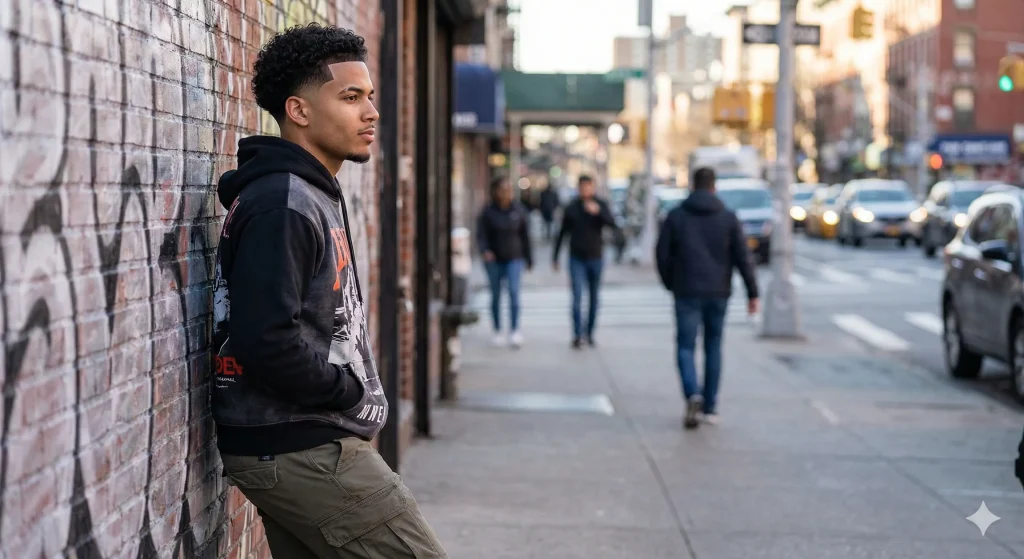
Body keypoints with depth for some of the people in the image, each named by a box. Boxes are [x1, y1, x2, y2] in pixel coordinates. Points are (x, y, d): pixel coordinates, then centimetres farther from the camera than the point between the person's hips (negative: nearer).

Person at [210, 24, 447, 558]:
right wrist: (350, 390, -12)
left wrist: (350, 387, 8)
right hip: (302, 450, -10)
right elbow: (266, 343, -25)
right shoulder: (282, 205, -17)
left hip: (293, 449, 10)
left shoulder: (317, 195, 16)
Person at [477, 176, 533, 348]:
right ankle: (497, 332, 20)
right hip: (494, 259, 0)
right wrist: (484, 251, -28)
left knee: (514, 290, -17)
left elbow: (525, 235, 6)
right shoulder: (488, 212, -5)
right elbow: (481, 235, -8)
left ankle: (514, 331, -18)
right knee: (496, 295, 8)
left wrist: (529, 259, 10)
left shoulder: (518, 210, 0)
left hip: (514, 258, 0)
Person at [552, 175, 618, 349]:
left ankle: (590, 333, 20)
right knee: (577, 297, -10)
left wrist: (598, 212, -34)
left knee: (594, 298, 8)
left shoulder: (601, 205, 0)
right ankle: (577, 335, -11)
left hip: (596, 258, 1)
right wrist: (555, 256, 10)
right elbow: (562, 233, 8)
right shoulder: (571, 208, 1)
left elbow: (612, 223, -16)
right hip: (576, 259, -1)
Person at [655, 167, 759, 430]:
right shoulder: (728, 218, 1)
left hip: (687, 292, -1)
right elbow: (742, 258, -4)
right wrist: (752, 293, -1)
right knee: (713, 347, 13)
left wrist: (670, 283, 14)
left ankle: (693, 395, -23)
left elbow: (663, 254, 0)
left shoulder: (676, 216, 0)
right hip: (718, 293, 1)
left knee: (686, 347, 2)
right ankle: (710, 407, 16)